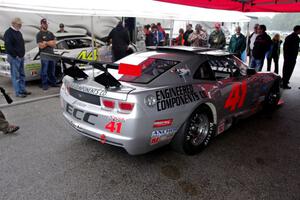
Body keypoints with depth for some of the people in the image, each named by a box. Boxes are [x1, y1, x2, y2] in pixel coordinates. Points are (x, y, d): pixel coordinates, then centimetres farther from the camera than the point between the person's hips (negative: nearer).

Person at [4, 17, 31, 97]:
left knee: (22, 75, 13)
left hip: (21, 57, 9)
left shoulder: (18, 32, 17)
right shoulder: (8, 33, -11)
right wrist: (15, 55, -18)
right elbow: (8, 46, -18)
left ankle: (23, 90, 22)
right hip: (14, 58, -9)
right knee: (16, 76, -4)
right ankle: (18, 92, 0)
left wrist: (22, 54, 14)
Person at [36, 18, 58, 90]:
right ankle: (44, 84, 7)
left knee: (52, 70, 13)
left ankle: (53, 83, 23)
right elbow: (41, 46, -11)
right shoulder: (39, 34, -2)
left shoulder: (50, 33, 15)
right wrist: (50, 42, -5)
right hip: (44, 55, -5)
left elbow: (54, 44, 4)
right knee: (44, 71, 0)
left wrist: (46, 42, -9)